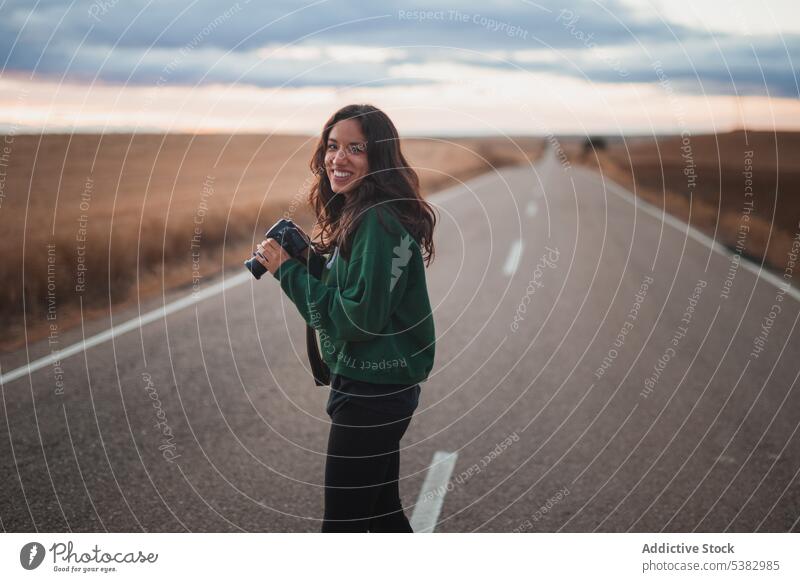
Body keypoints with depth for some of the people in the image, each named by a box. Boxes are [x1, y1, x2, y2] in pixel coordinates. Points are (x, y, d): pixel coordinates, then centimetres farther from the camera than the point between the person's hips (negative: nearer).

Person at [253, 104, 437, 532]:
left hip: (371, 394, -10)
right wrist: (297, 261, 2)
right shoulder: (355, 216, 11)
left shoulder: (380, 223, -20)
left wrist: (288, 270, -16)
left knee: (342, 523, 2)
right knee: (382, 511, 21)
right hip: (376, 388, 10)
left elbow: (359, 317, -23)